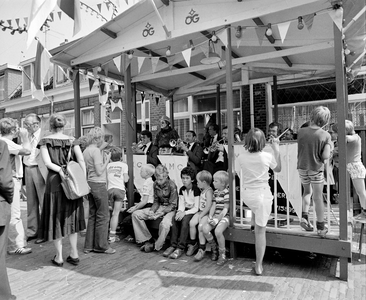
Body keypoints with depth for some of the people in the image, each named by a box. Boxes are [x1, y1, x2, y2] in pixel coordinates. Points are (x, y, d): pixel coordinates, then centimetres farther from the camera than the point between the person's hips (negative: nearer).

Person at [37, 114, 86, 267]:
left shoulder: (45, 141, 0)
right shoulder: (72, 140, 3)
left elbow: (47, 162, -13)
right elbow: (81, 160, -6)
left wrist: (60, 170, -9)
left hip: (54, 181, -2)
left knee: (56, 218, 9)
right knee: (71, 217, 14)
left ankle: (59, 257, 16)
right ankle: (74, 254, 18)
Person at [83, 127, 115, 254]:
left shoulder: (85, 151, 12)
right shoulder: (96, 151, -14)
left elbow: (86, 170, 15)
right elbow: (99, 172, -17)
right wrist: (107, 160, -6)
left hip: (90, 184, 9)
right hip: (99, 185, -9)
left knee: (92, 215, 15)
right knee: (103, 216, 2)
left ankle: (89, 245, 22)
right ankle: (101, 246, 11)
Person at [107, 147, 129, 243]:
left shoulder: (108, 165, 11)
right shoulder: (124, 165, 3)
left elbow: (106, 179, 9)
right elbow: (125, 180, -2)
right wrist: (128, 177, 18)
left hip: (110, 189, 3)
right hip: (120, 189, -3)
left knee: (115, 212, 16)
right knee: (116, 213, -3)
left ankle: (113, 234, 18)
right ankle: (112, 236, -4)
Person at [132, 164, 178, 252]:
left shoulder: (172, 185, -18)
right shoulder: (156, 184, -1)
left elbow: (173, 205, -16)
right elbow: (156, 201, 7)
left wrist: (161, 213, -25)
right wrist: (152, 211, -12)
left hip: (170, 209, -6)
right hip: (159, 207, 7)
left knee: (165, 224, -40)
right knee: (136, 214, -5)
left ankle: (156, 246, -12)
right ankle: (147, 240, 1)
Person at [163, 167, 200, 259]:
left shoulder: (196, 189, -12)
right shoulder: (182, 189, 6)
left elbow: (196, 208, -16)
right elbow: (181, 205, 4)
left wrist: (184, 213, -26)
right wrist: (180, 212, -18)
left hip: (193, 212, -5)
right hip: (185, 210, 5)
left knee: (185, 220, -33)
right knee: (175, 219, -23)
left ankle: (181, 248, -28)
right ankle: (173, 245, -20)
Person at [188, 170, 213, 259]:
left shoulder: (208, 191, -14)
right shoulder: (202, 190, 14)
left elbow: (209, 206, -20)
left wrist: (201, 215, -18)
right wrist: (198, 213, 12)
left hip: (207, 213, -8)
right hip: (200, 211, 8)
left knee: (200, 226, -25)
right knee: (192, 223, -13)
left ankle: (202, 249, -14)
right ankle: (193, 244, 3)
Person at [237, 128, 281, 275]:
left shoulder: (241, 157, -6)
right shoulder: (267, 156, -11)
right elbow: (278, 169, 9)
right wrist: (276, 149, 12)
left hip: (247, 195, 3)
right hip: (262, 194, -2)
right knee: (261, 230, 5)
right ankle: (258, 265, 13)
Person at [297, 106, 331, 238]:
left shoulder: (301, 131, -8)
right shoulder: (326, 135, -14)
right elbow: (325, 156, -18)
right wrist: (329, 149, 3)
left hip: (302, 167, 3)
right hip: (316, 169, -2)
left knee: (307, 191, 26)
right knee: (318, 198, 9)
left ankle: (304, 217, 15)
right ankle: (321, 228, 21)